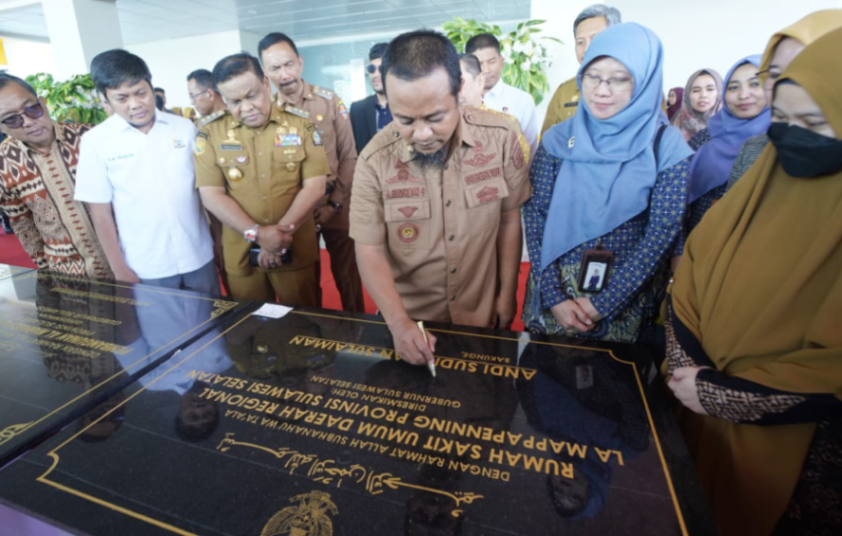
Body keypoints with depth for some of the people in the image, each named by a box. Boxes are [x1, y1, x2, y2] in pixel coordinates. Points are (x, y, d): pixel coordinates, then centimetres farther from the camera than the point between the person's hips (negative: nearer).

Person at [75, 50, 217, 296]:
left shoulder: (184, 127, 1)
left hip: (199, 257, 2)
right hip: (146, 269, -1)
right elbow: (100, 212, -2)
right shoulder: (96, 141, -4)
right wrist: (119, 269, -3)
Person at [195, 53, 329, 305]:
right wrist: (257, 234, -17)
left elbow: (315, 186, -6)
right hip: (241, 255, 1)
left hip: (295, 251, 0)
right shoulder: (210, 134, 0)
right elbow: (211, 196, -4)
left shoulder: (300, 124, -1)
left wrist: (282, 232, -14)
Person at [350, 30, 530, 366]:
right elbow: (370, 252, -13)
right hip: (410, 318, 0)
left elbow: (509, 217, -3)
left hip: (481, 314, 1)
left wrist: (507, 294, 2)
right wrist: (399, 323, -25)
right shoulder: (375, 160, -19)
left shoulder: (500, 138, -16)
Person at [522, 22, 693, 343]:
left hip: (625, 299, -1)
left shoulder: (667, 146, -6)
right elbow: (535, 215, -6)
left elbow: (663, 232, -10)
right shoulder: (558, 139, -3)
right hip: (553, 294, 2)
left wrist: (603, 303, -15)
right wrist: (554, 295, -13)